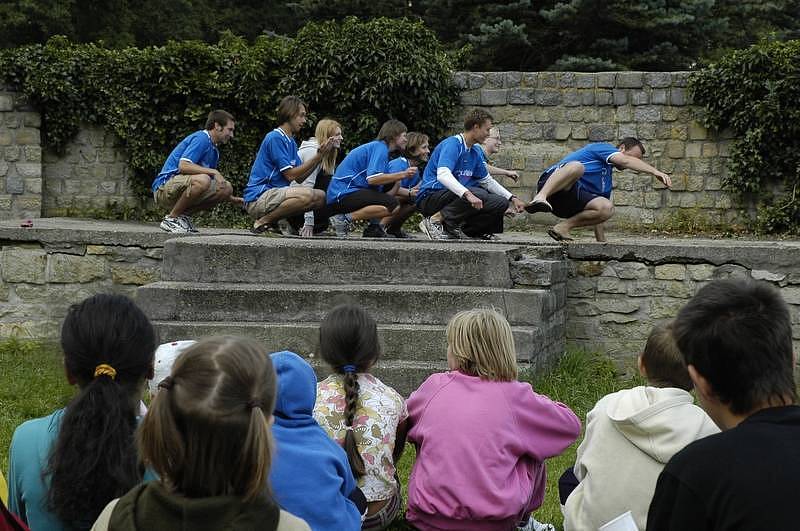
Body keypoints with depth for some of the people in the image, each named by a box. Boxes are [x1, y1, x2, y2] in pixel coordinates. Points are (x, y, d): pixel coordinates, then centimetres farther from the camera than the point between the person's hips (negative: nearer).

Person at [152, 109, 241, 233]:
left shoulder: (214, 150, 20)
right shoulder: (201, 138, -11)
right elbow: (183, 166, -25)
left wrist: (233, 199, 14)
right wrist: (214, 172, -22)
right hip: (164, 189, -9)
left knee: (226, 188, 0)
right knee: (202, 179, -36)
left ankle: (183, 215, 3)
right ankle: (171, 218, -17)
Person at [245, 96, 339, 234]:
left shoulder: (291, 142, 17)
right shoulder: (275, 137, -11)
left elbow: (300, 178, 10)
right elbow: (290, 175, -14)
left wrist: (320, 154, 4)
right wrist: (318, 156, -12)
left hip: (273, 194, 10)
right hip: (258, 198, -10)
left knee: (321, 197, 5)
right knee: (307, 195, -29)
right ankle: (263, 222, -15)